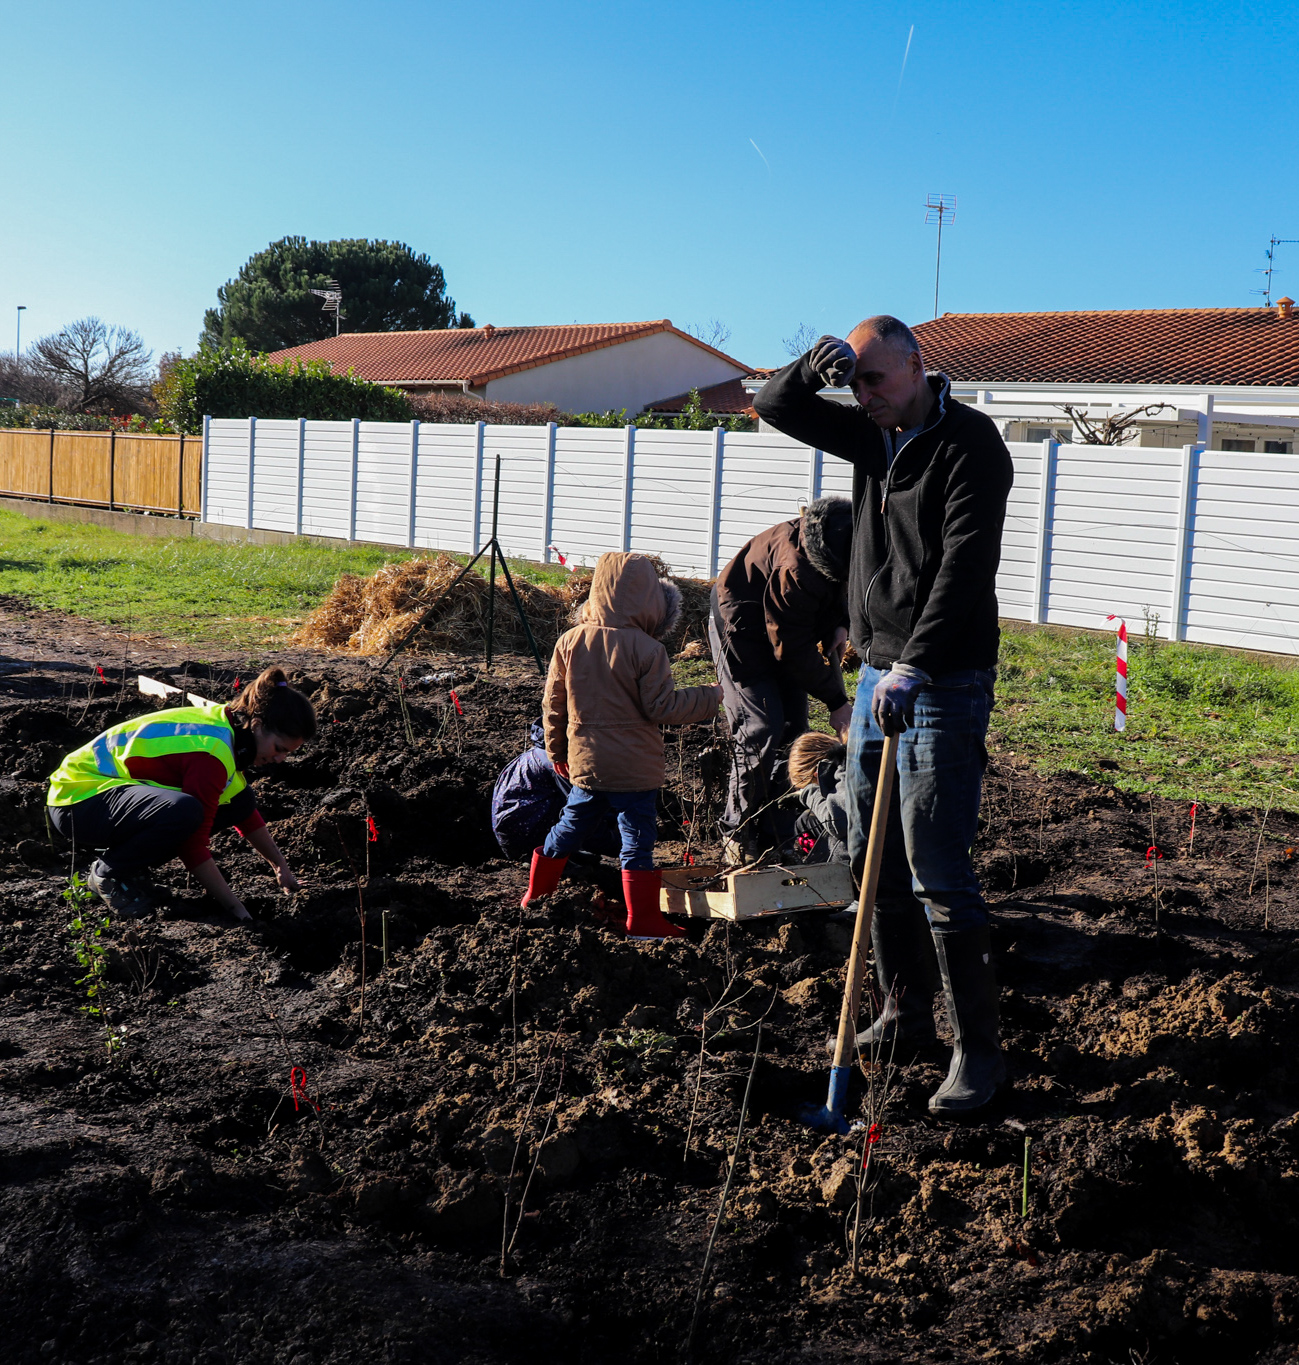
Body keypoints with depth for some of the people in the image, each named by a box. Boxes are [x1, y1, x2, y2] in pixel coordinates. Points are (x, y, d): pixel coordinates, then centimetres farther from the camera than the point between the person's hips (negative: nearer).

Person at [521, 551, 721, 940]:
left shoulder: (570, 641, 0)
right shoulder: (645, 649, -16)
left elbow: (553, 704, 7)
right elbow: (663, 706, -13)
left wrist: (557, 750, 20)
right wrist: (711, 696, 0)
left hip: (584, 763, 5)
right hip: (633, 768, -5)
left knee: (568, 829, 20)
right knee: (637, 841, 3)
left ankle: (536, 895, 32)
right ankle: (642, 919, 7)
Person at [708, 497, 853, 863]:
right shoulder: (794, 572, -39)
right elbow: (793, 651, -30)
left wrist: (840, 624, -6)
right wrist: (837, 701, -24)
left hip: (787, 630, 9)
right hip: (742, 630, -9)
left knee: (793, 727, 6)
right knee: (759, 733, -13)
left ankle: (777, 830, 13)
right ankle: (739, 832, 3)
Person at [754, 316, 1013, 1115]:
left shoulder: (969, 443, -13)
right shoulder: (875, 436, 11)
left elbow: (966, 566, -23)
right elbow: (777, 410, 18)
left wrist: (915, 665, -32)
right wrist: (814, 368, -4)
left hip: (943, 683, -8)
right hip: (878, 673, 8)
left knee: (939, 873, -10)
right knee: (874, 860, 13)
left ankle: (979, 1049, 0)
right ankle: (905, 1017, 26)